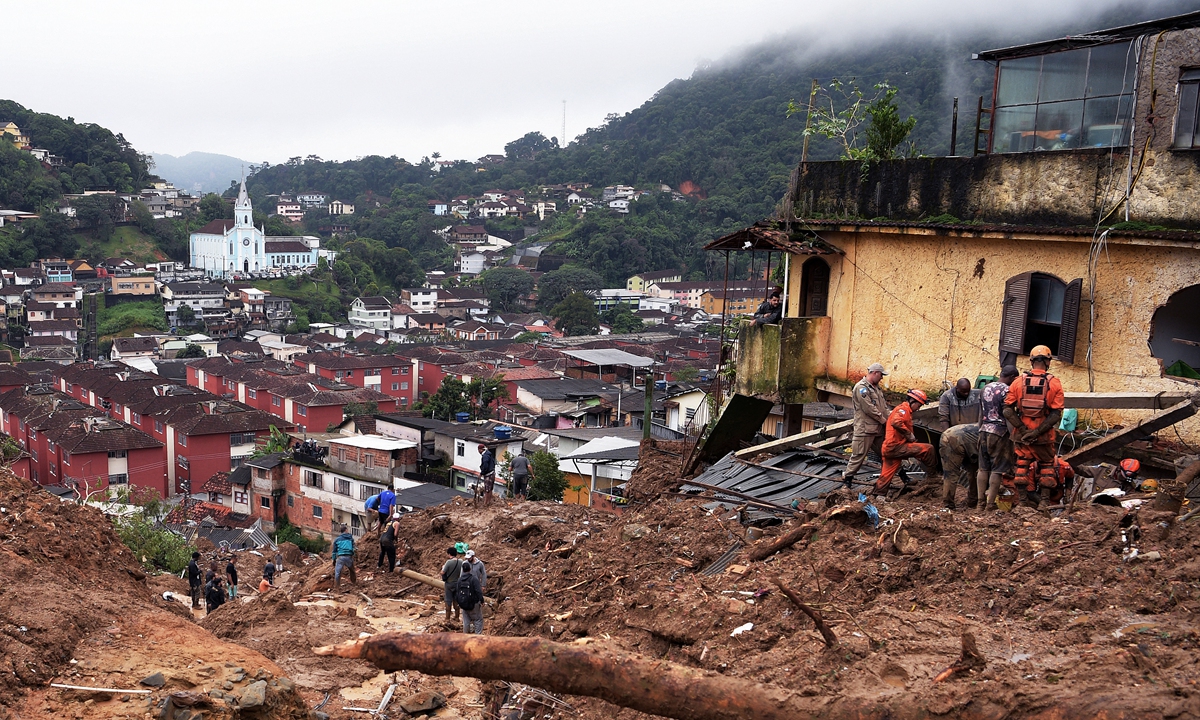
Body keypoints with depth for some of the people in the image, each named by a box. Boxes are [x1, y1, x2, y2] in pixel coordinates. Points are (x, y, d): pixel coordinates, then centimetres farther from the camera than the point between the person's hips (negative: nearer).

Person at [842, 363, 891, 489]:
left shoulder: (876, 387, 18)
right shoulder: (861, 387, -13)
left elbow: (883, 406, 19)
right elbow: (869, 408, -18)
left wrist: (887, 419, 2)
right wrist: (883, 420, -11)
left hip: (878, 429, 9)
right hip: (865, 429, -9)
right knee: (858, 456, -8)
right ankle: (846, 480, -1)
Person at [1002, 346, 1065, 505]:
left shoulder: (1018, 382, -2)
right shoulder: (1054, 383, -5)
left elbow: (1008, 410, -8)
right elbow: (1056, 414, -12)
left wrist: (1023, 430, -8)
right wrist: (1037, 432, -13)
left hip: (1021, 436, 1)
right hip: (1044, 437, -1)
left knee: (1022, 466, 11)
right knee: (1046, 466, 17)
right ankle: (1045, 500, 15)